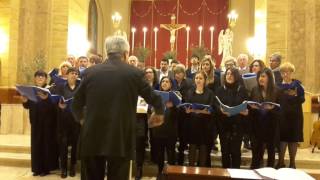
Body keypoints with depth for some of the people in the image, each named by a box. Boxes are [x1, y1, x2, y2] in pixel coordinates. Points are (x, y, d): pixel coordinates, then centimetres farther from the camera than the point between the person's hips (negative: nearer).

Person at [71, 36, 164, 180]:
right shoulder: (135, 73, -3)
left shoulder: (90, 72, 3)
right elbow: (155, 99, 3)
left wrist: (82, 120, 29)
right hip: (121, 139, -2)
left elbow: (76, 104, 8)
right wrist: (159, 113, 25)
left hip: (92, 138, 2)